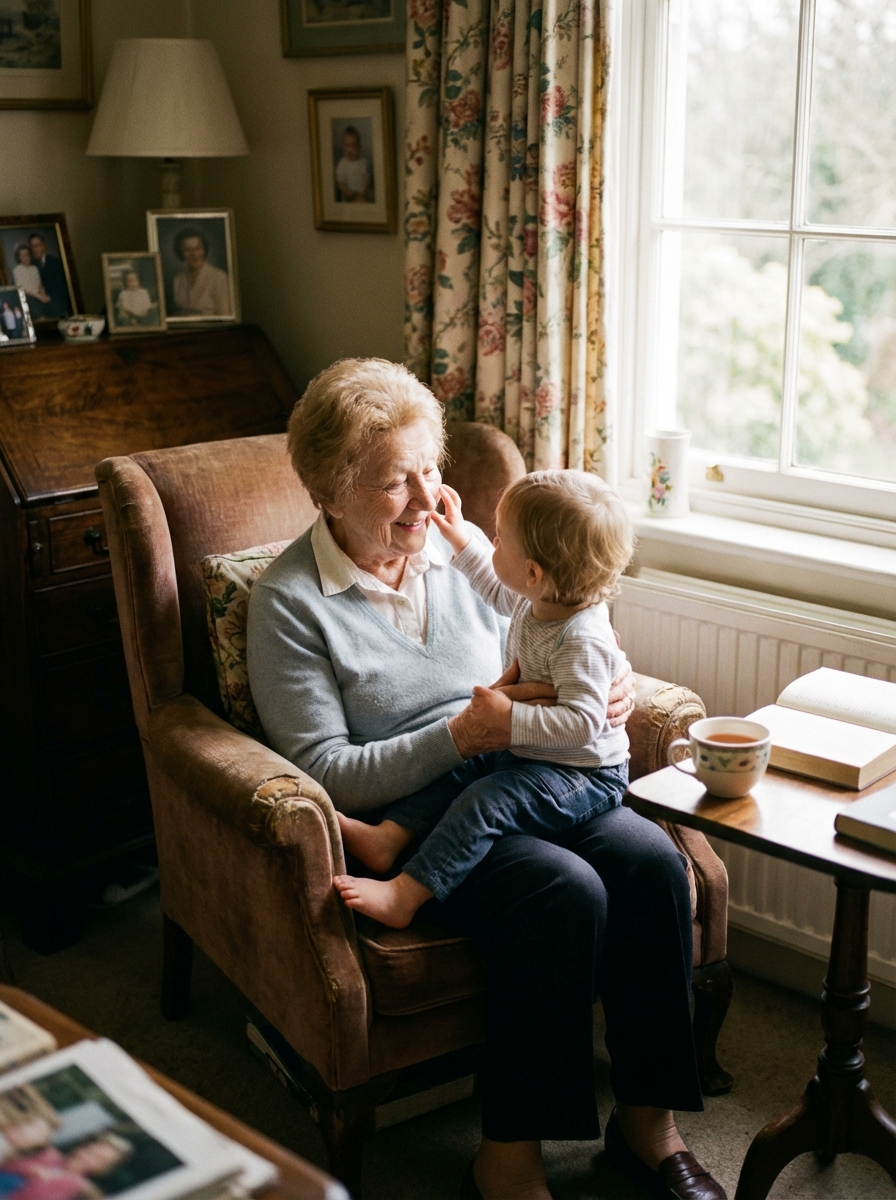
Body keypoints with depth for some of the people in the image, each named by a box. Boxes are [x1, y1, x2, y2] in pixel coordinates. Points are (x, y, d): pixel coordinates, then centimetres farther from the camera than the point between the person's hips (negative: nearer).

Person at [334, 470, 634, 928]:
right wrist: (461, 538, 22)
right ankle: (388, 837, -2)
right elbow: (499, 591, 24)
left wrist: (512, 717, -36)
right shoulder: (540, 602, 0)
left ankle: (404, 896, -27)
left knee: (484, 801, -25)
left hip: (582, 777, -10)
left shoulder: (581, 640, -29)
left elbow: (581, 723, -33)